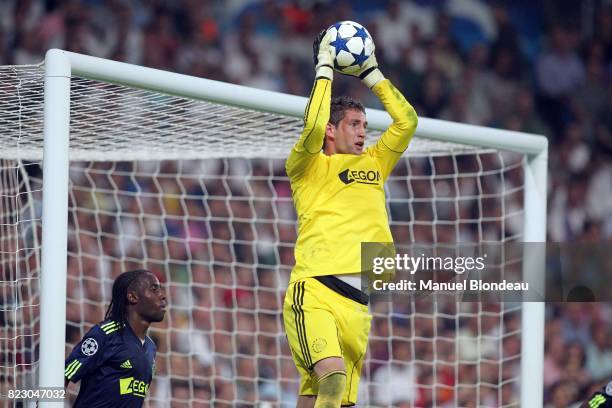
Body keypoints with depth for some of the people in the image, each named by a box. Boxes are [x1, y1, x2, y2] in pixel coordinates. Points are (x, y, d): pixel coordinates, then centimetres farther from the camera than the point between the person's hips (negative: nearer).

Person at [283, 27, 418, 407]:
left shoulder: (373, 164, 23)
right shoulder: (308, 167, 7)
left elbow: (407, 121, 21)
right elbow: (313, 126, -12)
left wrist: (371, 72, 21)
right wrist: (324, 69, -3)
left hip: (356, 302, 6)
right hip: (313, 290, -6)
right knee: (332, 377, -29)